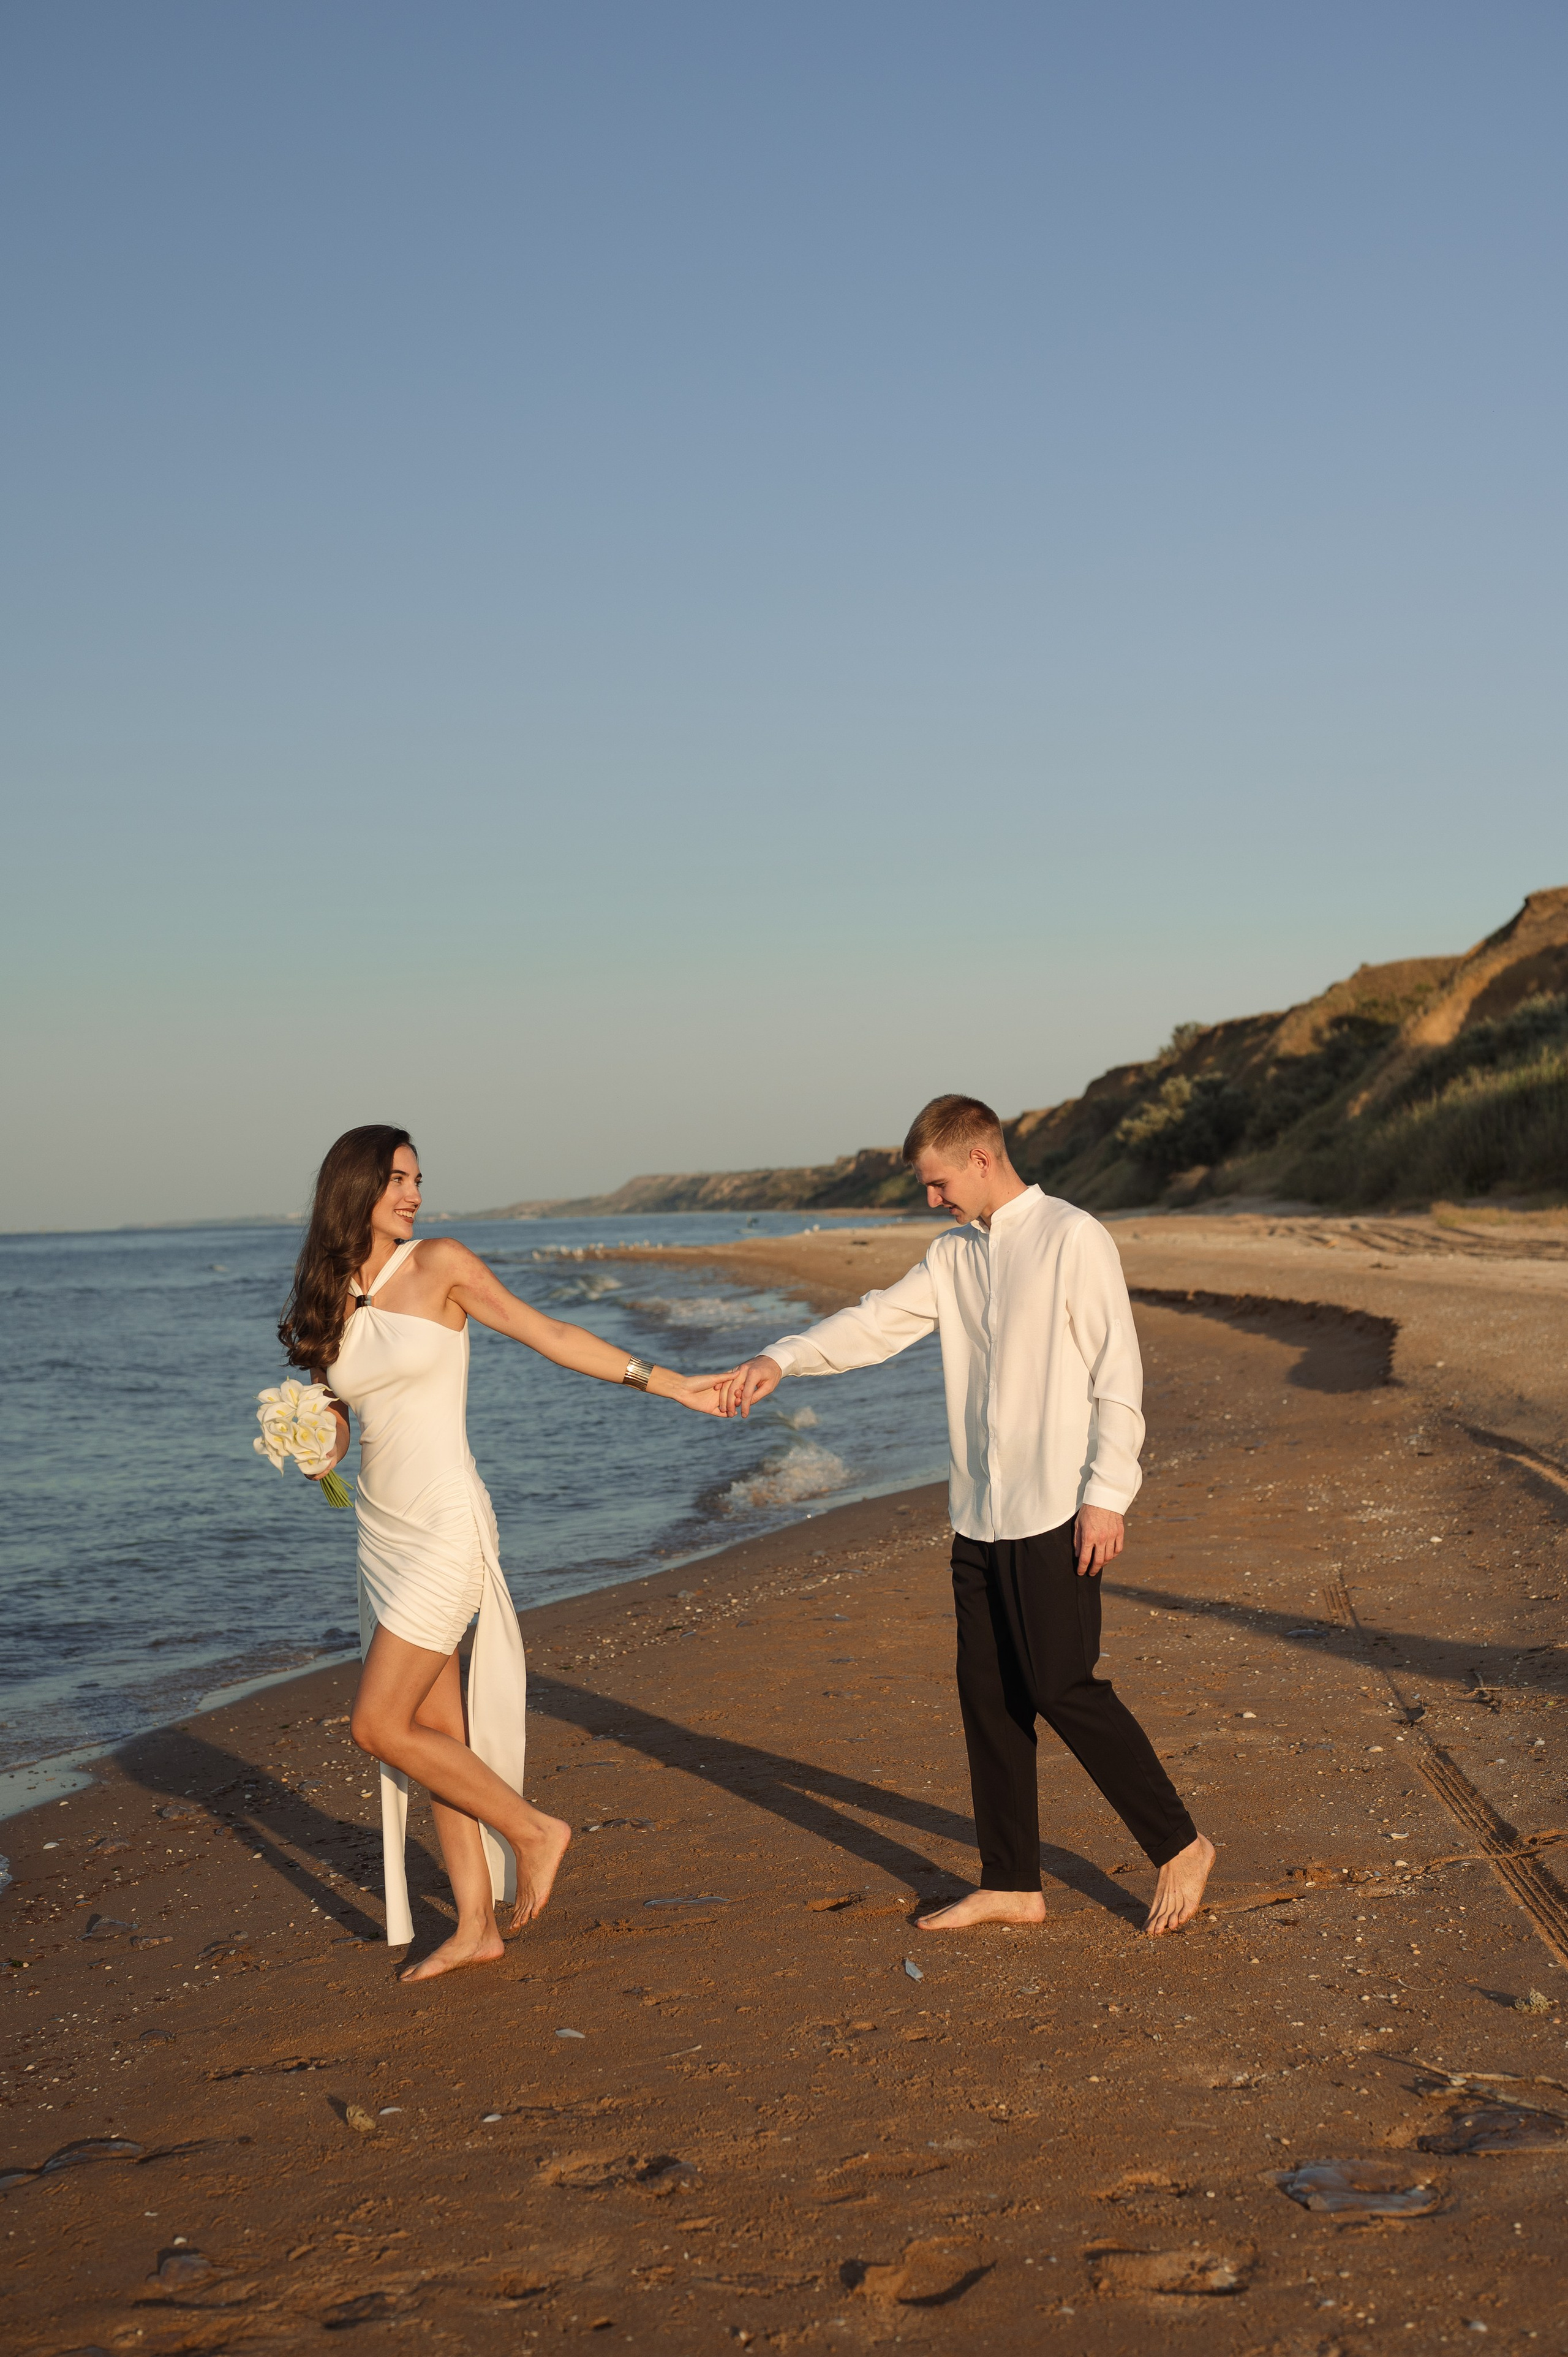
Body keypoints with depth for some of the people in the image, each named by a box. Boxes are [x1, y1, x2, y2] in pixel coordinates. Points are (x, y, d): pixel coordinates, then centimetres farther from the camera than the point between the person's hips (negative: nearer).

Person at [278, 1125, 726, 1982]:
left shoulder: (439, 1263, -6)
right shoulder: (328, 1302, 8)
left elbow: (545, 1333, -3)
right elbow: (335, 1435, 14)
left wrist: (669, 1382, -5)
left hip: (445, 1525, -5)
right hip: (382, 1530, 5)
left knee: (378, 1727, -9)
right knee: (437, 1735, 9)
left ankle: (532, 1831, 8)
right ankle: (476, 1927, 19)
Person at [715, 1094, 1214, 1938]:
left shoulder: (1072, 1239, -8)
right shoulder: (955, 1256, 13)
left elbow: (1118, 1374, -11)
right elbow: (878, 1322, 11)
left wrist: (1107, 1494, -15)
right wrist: (779, 1360, -3)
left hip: (1054, 1511, -8)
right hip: (980, 1515, 8)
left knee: (1063, 1687, -8)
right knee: (988, 1694, 8)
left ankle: (1179, 1845, 7)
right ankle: (1011, 1885, 17)